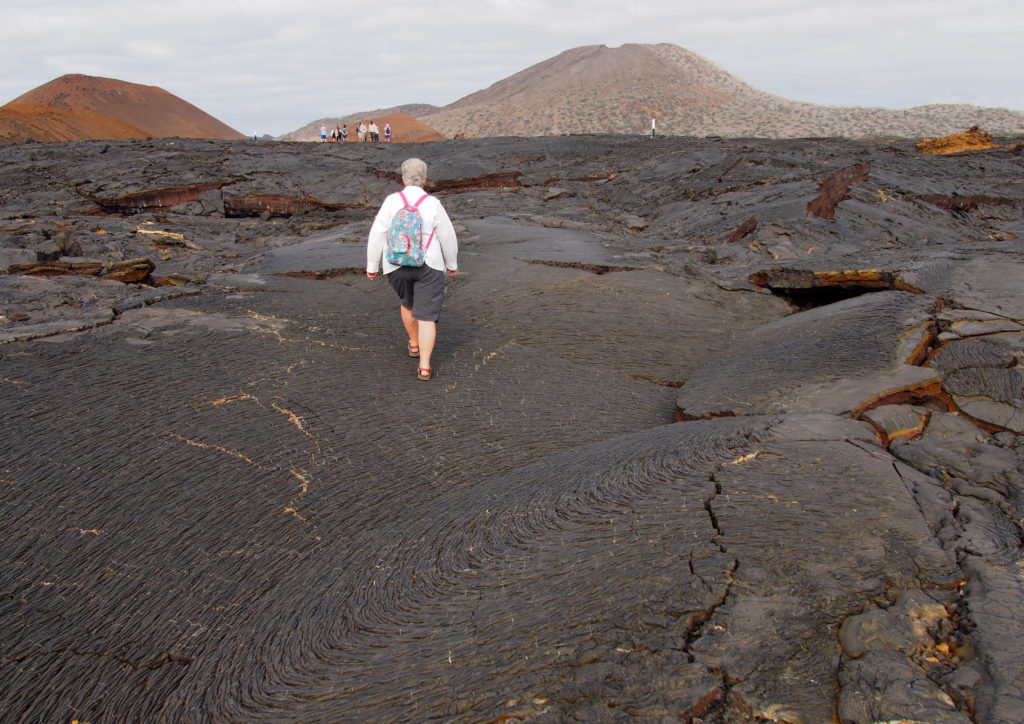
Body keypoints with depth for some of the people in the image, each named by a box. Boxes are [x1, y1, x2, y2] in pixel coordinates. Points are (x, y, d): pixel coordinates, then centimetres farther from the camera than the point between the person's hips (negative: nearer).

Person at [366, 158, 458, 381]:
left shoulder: (391, 202, -5)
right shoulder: (433, 204, -8)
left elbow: (377, 235, -6)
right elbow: (448, 237, -2)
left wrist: (372, 266, 3)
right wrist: (452, 263, 13)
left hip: (397, 266, 2)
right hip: (428, 266, -2)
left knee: (407, 302, 29)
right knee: (426, 316, 1)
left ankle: (414, 344, 43)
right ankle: (424, 367, -7)